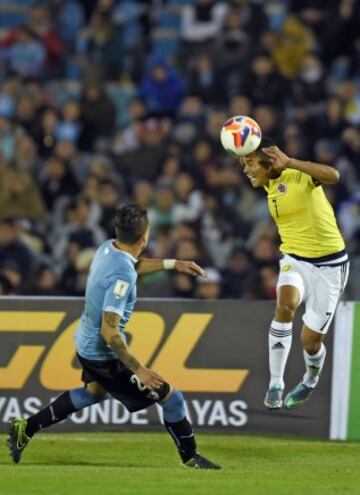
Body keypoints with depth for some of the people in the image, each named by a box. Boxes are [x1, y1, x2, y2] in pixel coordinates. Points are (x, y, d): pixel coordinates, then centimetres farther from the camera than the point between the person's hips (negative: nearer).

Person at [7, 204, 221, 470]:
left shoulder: (108, 248, -5)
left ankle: (27, 427, 37)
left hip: (85, 342, 9)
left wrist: (172, 264, 19)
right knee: (171, 397, 0)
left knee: (95, 391, 36)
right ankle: (191, 458, 15)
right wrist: (139, 370, -28)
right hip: (105, 355, -9)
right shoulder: (122, 276, -32)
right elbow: (109, 332, -31)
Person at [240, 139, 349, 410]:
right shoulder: (270, 184, 3)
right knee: (285, 305, -30)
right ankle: (275, 384, -22)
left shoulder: (301, 174, -19)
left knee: (311, 339, 1)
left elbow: (333, 175, -42)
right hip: (294, 259, 5)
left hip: (328, 265, -5)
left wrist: (288, 162, -45)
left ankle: (310, 381, 37)